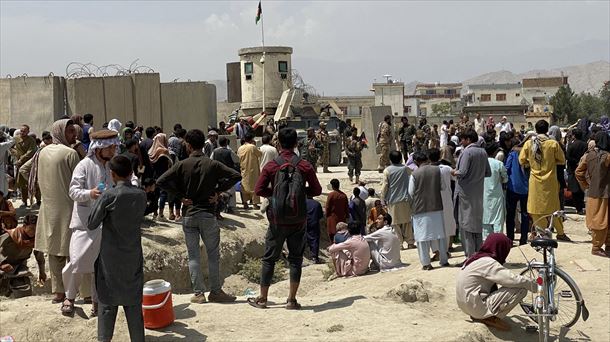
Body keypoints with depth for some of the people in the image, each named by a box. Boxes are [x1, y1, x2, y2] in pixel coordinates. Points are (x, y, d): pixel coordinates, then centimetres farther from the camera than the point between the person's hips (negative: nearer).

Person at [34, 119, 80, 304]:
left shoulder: (43, 152, 6)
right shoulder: (70, 153, -14)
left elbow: (37, 177, 14)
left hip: (49, 209, 6)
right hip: (67, 209, -6)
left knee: (54, 252, 12)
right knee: (71, 252, 3)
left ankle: (58, 291, 18)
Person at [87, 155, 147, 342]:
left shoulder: (109, 196, -15)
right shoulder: (141, 195, -3)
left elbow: (91, 224, -8)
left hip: (111, 258, -3)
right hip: (134, 257, 3)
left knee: (108, 302, 9)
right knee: (134, 302, 11)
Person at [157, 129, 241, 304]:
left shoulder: (182, 165, -5)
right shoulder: (213, 164, -4)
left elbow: (161, 181, -10)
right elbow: (236, 175, -9)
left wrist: (180, 195, -4)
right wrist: (218, 191, -3)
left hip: (188, 215, 1)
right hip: (208, 214, 0)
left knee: (193, 256, 8)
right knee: (213, 254, 10)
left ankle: (198, 293, 9)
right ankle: (215, 292, 14)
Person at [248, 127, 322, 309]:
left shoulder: (271, 166, -6)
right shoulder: (305, 166, -4)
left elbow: (259, 190, -7)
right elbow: (317, 190, 1)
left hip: (277, 219, 0)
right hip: (298, 219, 1)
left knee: (269, 258, 10)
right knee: (295, 259, 9)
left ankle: (262, 298, 16)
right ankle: (292, 300, 10)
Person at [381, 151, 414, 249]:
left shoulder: (387, 170, -6)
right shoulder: (406, 169, -2)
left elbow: (384, 186, -6)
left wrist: (383, 198, 2)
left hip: (392, 201, -2)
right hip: (405, 199, 2)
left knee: (396, 223, 4)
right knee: (407, 221, 11)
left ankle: (399, 243, 3)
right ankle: (410, 242, 15)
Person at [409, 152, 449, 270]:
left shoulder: (414, 174, -10)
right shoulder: (437, 170, -3)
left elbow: (411, 193, -4)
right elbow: (443, 187, 4)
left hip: (421, 208, -2)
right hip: (437, 207, 3)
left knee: (422, 236, 5)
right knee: (440, 234, 14)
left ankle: (426, 263, 5)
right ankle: (444, 260, 20)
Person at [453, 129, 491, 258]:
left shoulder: (467, 152, -15)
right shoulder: (483, 152, 7)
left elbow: (462, 172, -20)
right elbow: (488, 173, 10)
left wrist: (454, 172, -1)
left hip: (465, 193, -7)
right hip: (478, 193, 7)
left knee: (465, 225, -2)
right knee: (478, 224, 15)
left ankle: (470, 256, -2)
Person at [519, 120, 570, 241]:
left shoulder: (528, 144, -6)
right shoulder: (553, 144, -9)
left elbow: (522, 161, 0)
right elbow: (562, 160, -1)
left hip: (535, 181, 1)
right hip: (550, 181, -1)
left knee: (536, 208, 8)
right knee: (553, 206, 10)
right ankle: (560, 233, 19)